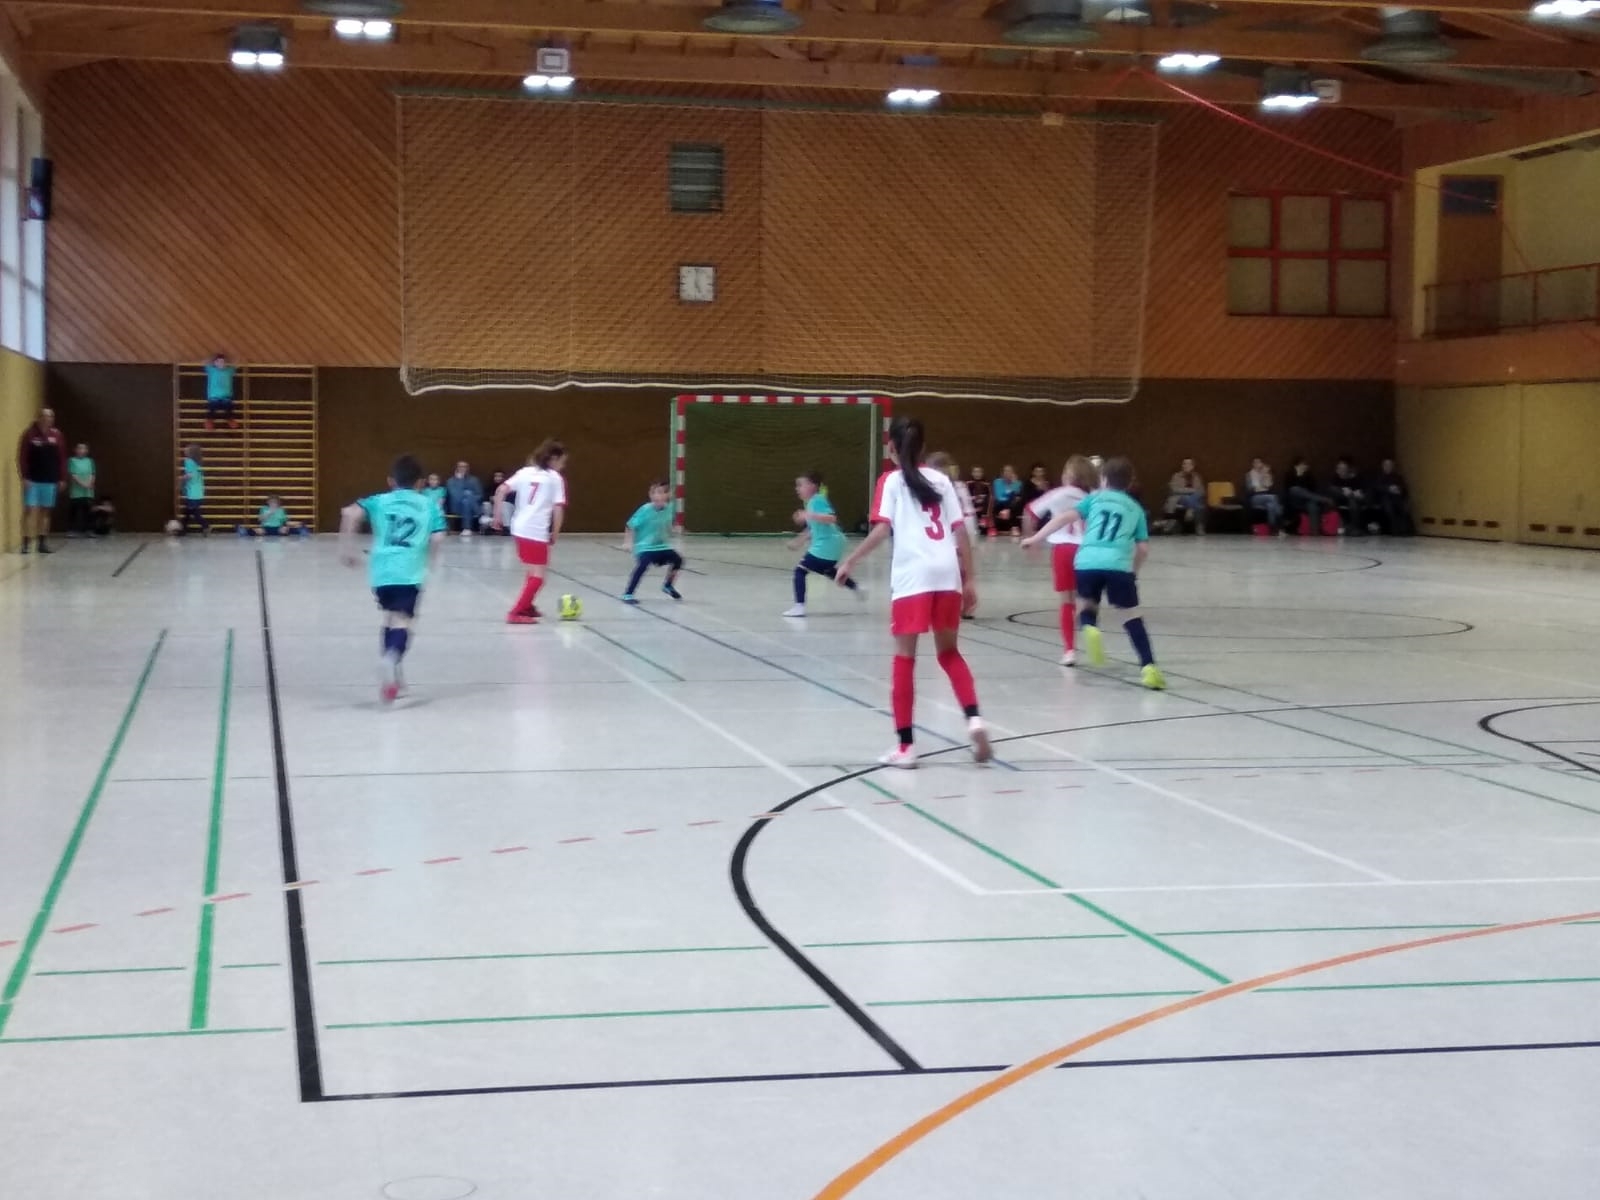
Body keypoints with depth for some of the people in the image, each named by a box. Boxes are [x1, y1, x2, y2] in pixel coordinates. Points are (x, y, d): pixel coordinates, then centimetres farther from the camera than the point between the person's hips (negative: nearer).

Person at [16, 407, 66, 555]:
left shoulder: (57, 435, 5)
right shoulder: (29, 433, -5)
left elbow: (62, 458, 8)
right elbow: (22, 457, -6)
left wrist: (62, 478, 6)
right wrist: (24, 477, -12)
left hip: (50, 480, 4)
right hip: (32, 480, -4)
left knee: (46, 511, 8)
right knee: (29, 510, -6)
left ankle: (43, 543, 13)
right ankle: (26, 542, -6)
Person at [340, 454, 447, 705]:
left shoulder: (380, 501, 14)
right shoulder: (428, 505, 13)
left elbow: (350, 513, -3)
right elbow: (438, 537, -1)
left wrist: (347, 548, 3)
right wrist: (426, 560, 17)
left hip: (382, 571, 3)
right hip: (410, 573, -3)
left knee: (390, 619, 21)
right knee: (401, 622, -10)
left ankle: (392, 676, 26)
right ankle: (391, 659, -41)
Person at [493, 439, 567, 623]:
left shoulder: (525, 472, 11)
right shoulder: (555, 478, -2)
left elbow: (501, 491, 2)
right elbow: (558, 508, -9)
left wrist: (498, 516, 8)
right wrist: (555, 534, 0)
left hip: (520, 529, 7)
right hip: (538, 532, -7)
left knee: (533, 571, 26)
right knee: (538, 576, -1)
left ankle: (526, 606, 36)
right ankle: (517, 613, -10)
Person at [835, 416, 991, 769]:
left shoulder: (891, 481, 5)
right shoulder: (940, 480, 16)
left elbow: (882, 529, -8)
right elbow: (960, 531, 11)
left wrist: (850, 562, -1)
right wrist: (970, 579, 15)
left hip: (912, 576, -4)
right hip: (947, 574, 4)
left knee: (905, 658, 4)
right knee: (949, 652, 19)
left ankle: (905, 746, 4)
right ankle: (974, 719, -1)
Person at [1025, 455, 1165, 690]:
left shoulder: (1094, 499, 21)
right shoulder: (1135, 508, 23)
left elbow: (1066, 517, 6)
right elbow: (1143, 549, 18)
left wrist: (1036, 538, 6)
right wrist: (1133, 571, 35)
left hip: (1087, 563, 0)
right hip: (1118, 565, 0)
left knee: (1089, 604, 25)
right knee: (1131, 616, 10)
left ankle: (1090, 628, -9)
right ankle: (1148, 668, -3)